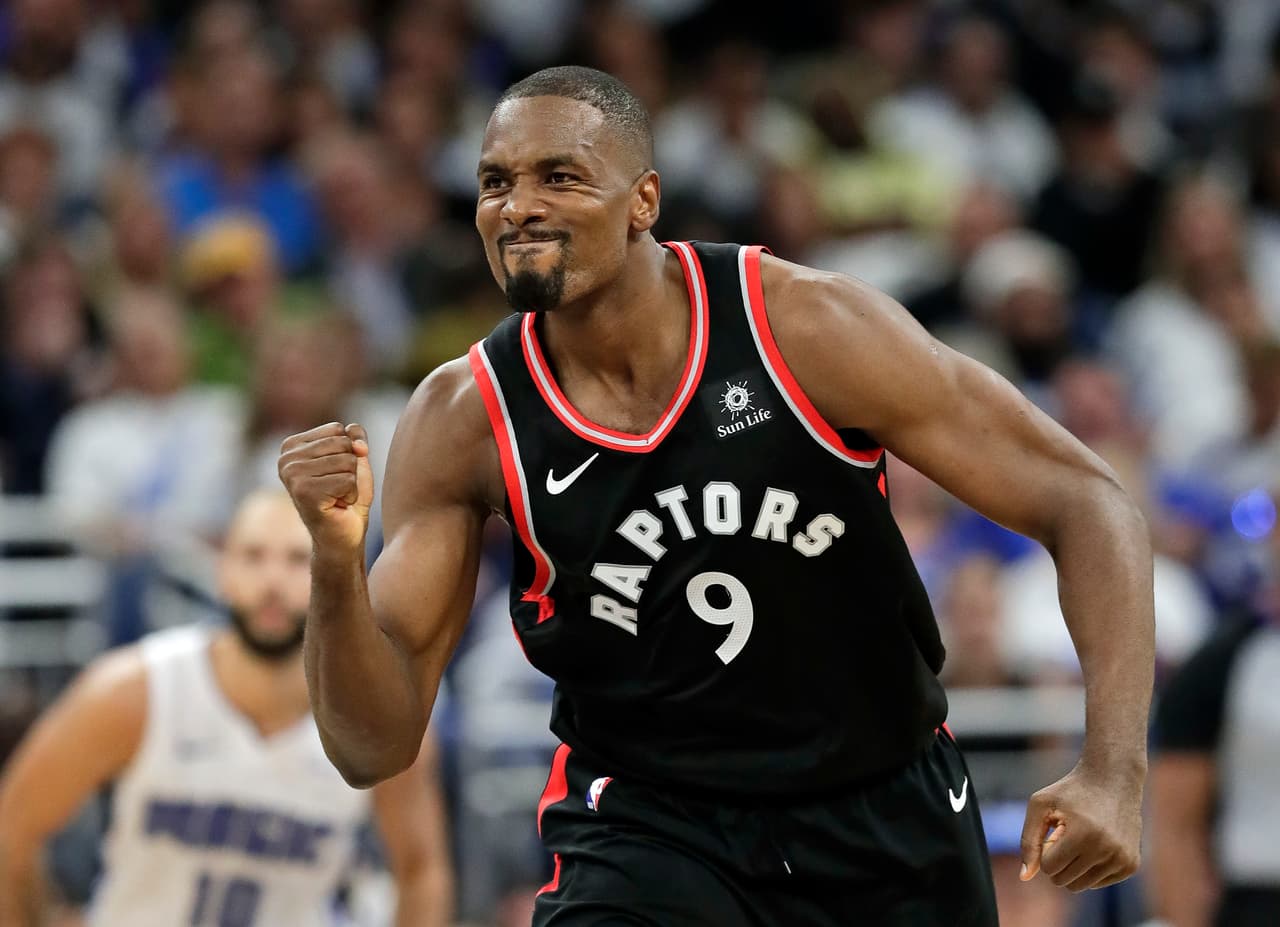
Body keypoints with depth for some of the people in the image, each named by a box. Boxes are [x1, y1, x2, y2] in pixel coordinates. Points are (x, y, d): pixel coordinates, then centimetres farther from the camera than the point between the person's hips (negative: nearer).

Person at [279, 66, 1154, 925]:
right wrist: (338, 564, -32)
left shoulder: (811, 328, -18)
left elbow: (1088, 506, -14)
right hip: (647, 824, 0)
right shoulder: (463, 422, -13)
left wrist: (1113, 771, -27)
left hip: (887, 820, 1)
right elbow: (375, 747, -12)